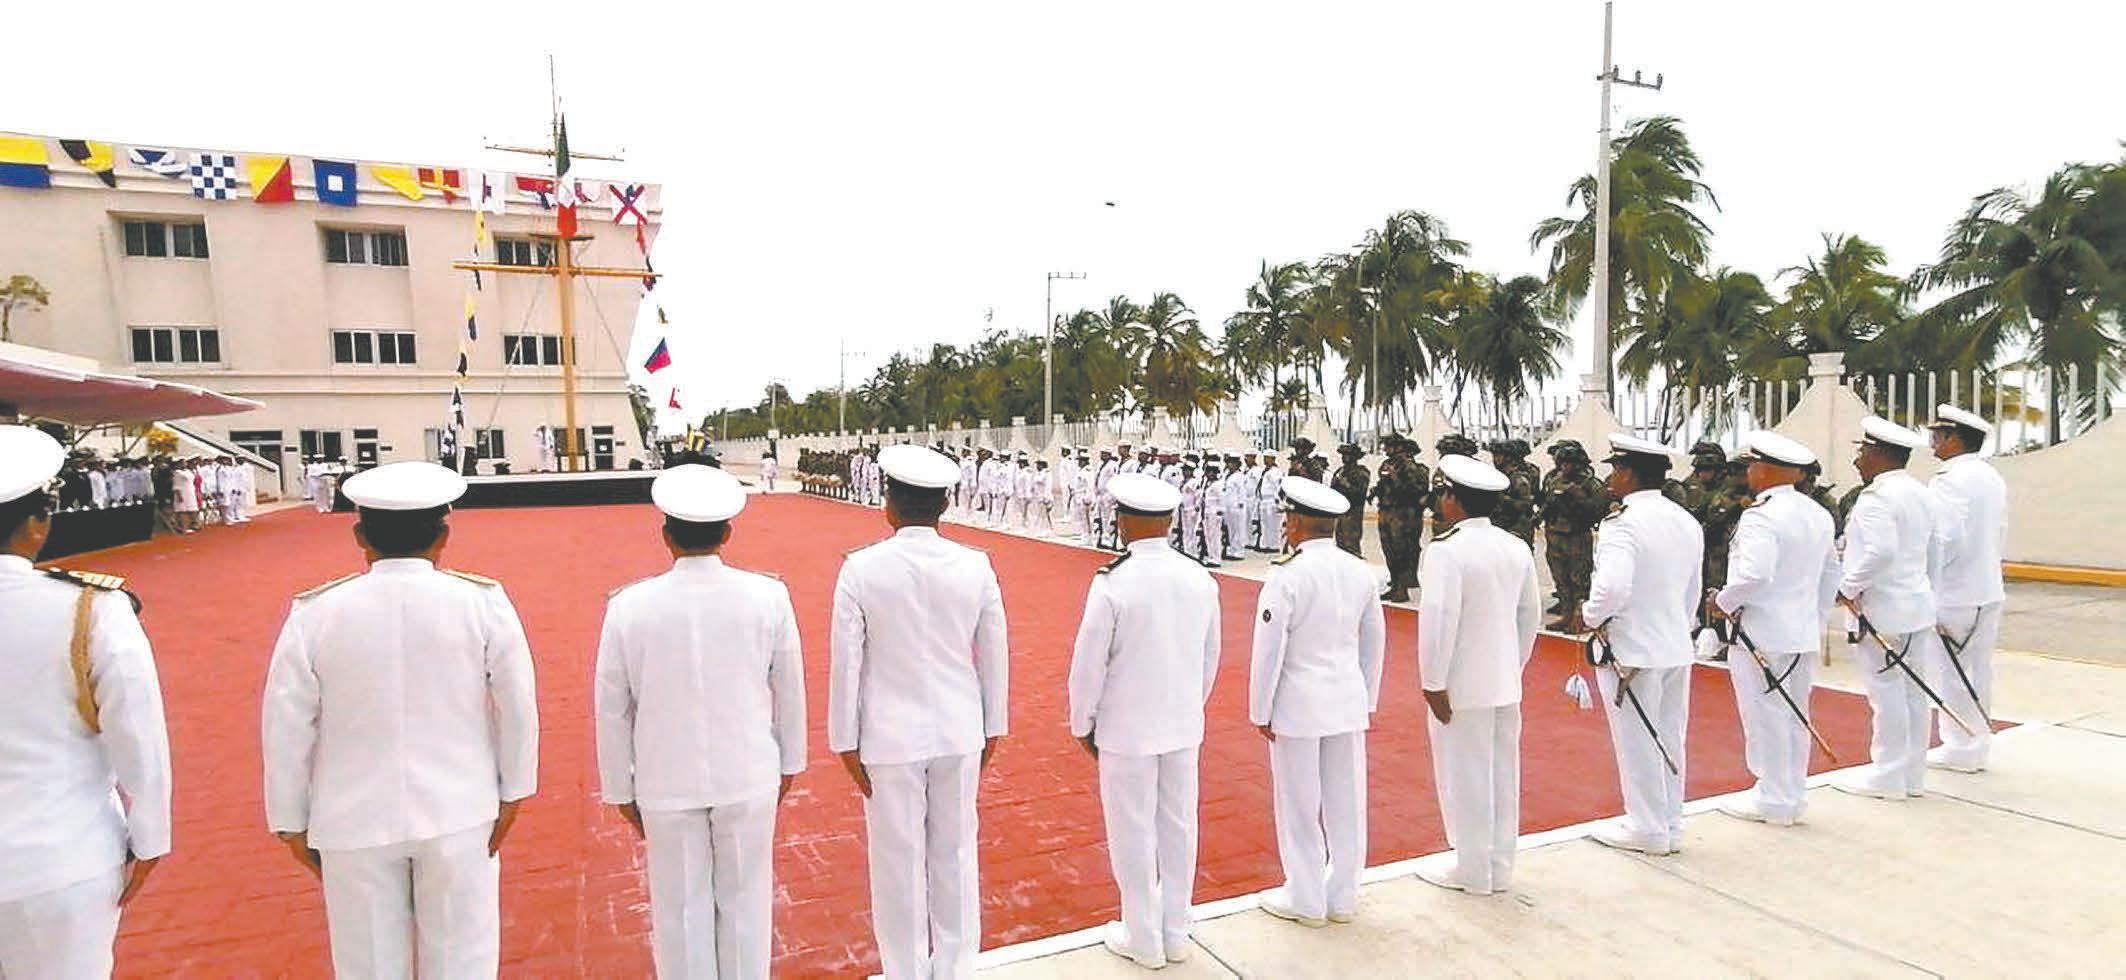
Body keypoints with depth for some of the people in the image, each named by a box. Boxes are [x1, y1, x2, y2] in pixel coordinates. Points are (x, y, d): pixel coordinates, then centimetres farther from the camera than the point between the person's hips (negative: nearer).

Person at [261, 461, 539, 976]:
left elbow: (287, 727, 0)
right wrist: (512, 793, 8)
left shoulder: (314, 614, -6)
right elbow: (518, 708, -4)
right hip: (459, 814, -1)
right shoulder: (483, 603, -9)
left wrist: (292, 823, 12)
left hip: (356, 822, 1)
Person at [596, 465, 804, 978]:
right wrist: (788, 761, 14)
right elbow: (789, 688, 0)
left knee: (681, 907, 14)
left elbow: (613, 709, -3)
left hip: (667, 783, 0)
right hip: (750, 778, 1)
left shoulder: (628, 607, -11)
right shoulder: (768, 596, -10)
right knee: (745, 900, 15)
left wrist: (621, 790, 10)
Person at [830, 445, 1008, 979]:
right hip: (960, 734, 3)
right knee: (955, 854, 16)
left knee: (898, 860, 12)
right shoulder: (976, 566, -6)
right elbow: (993, 655, 1)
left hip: (890, 738, -2)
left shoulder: (861, 569, -13)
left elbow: (846, 662, -9)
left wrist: (846, 741, 1)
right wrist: (992, 728, 13)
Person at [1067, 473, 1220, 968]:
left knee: (1133, 835, 10)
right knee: (1178, 827, 16)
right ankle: (1176, 936, 31)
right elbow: (1210, 658, 7)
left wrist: (1082, 724, 2)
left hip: (1127, 731, -5)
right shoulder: (1200, 579, -3)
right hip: (1183, 726, 5)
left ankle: (1144, 941, 25)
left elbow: (1089, 663, -13)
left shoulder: (1113, 583, -20)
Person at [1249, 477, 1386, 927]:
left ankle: (1306, 901, 22)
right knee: (1345, 801, 15)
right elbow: (1374, 641, 9)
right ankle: (1342, 898, 28)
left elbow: (1268, 649, -14)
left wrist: (1261, 711, -4)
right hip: (1349, 702, 6)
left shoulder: (1286, 575, -17)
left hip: (1298, 704, -6)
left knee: (1299, 806, 8)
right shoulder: (1361, 572, 1)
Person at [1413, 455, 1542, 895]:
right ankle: (1500, 868, 29)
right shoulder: (1517, 549, 5)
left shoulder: (1446, 550, -19)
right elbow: (1531, 614, 12)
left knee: (1463, 777, 6)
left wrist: (1433, 684, -16)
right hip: (1506, 684, 8)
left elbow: (1438, 620, -22)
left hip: (1463, 686, -7)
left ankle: (1472, 870, 18)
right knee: (1503, 773, 16)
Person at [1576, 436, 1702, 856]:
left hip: (1630, 650, -8)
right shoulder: (1687, 522, 8)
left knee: (1637, 742, 5)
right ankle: (1671, 825, 30)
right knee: (1669, 739, 18)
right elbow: (1694, 590, 15)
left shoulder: (1622, 524, -20)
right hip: (1676, 648, 8)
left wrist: (1588, 617, -15)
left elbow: (1613, 587, -33)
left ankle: (1647, 829, 18)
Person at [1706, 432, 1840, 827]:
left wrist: (1724, 602, -15)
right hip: (1804, 634, 9)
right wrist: (1815, 616, 25)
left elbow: (1753, 574, -30)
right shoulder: (1818, 514, 11)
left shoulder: (1760, 516, -19)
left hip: (1762, 635, -9)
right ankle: (1793, 796, 27)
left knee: (1765, 716, 2)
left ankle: (1773, 800, 11)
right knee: (1795, 716, 16)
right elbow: (1831, 575, 18)